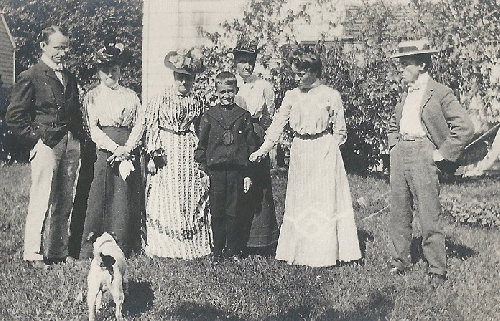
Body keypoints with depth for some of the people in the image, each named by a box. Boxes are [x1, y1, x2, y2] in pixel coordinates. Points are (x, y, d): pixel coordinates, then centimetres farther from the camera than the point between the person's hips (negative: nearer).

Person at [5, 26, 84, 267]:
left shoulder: (70, 78, 19)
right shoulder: (30, 77, -2)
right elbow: (14, 116, -5)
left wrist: (78, 137, 11)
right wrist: (35, 138, -8)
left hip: (71, 145, 6)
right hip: (46, 145, -6)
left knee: (65, 201, 7)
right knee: (42, 201, -6)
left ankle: (58, 251, 16)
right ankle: (33, 253, 4)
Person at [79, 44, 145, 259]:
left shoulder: (130, 96, 16)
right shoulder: (92, 96, 10)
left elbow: (140, 123, 6)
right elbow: (93, 128, 1)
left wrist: (128, 147, -9)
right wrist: (115, 147, -11)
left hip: (129, 151, 2)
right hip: (103, 151, -2)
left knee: (126, 199, -1)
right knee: (100, 197, -7)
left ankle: (123, 248, 5)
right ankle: (91, 249, -2)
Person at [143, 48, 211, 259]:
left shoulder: (196, 102, 9)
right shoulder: (159, 99, 1)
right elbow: (151, 128, 0)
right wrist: (152, 155, -6)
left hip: (189, 152, 2)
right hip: (166, 152, -2)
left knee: (191, 198, 2)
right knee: (164, 199, -2)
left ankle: (192, 245, 10)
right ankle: (163, 246, 8)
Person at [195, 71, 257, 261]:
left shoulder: (244, 116, 6)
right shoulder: (209, 116, 5)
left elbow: (251, 146, 6)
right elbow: (201, 145, 9)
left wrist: (248, 174, 2)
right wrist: (203, 167, 0)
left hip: (237, 170, 0)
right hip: (216, 170, 0)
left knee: (235, 213, 4)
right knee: (217, 213, 5)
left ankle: (234, 250, 16)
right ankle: (218, 251, 16)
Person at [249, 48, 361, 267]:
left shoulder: (331, 96, -4)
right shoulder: (292, 96, 6)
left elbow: (340, 130, 1)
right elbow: (277, 125, 4)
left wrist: (329, 151, -8)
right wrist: (262, 150, -5)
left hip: (324, 152, -4)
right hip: (299, 152, 4)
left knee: (324, 200, -2)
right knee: (298, 201, 7)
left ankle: (324, 253, 8)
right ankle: (299, 251, 17)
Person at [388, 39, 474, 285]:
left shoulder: (440, 93, -6)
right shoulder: (406, 94, 16)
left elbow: (465, 127, -12)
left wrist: (442, 153, -11)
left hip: (423, 156, -7)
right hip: (399, 155, 7)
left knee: (429, 218, -3)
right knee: (398, 215, 10)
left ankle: (437, 270, 7)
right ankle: (399, 262, 22)